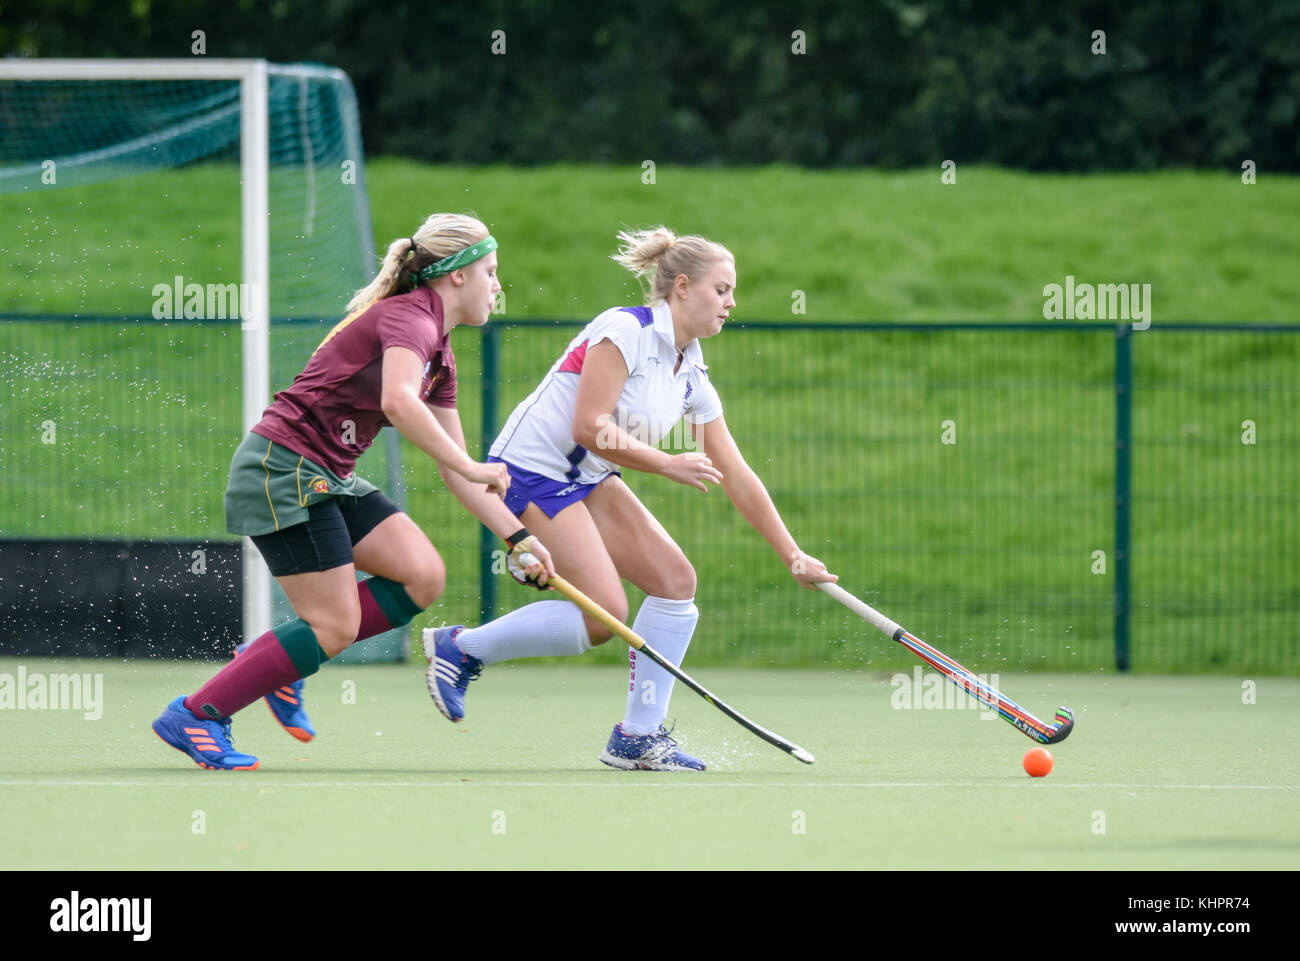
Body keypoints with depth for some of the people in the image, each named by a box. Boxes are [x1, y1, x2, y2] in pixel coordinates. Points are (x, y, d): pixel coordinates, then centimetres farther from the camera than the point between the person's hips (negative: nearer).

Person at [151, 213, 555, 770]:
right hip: (282, 468, -10)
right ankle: (194, 716, -3)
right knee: (336, 626, -9)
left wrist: (517, 537, 15)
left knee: (423, 577, 0)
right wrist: (469, 468, -29)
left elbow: (455, 471, 20)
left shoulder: (439, 357, 16)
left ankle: (280, 661, 9)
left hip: (327, 480, 10)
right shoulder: (409, 317, -14)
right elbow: (398, 401, -34)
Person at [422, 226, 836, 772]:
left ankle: (638, 737, 1)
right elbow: (590, 427, -23)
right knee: (605, 615, -17)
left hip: (589, 482, 9)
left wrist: (793, 556, 8)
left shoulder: (692, 378, 9)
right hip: (531, 471, -9)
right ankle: (460, 648, -2)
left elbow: (737, 479, 11)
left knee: (675, 579, -4)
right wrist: (666, 465, -18)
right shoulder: (626, 331, -16)